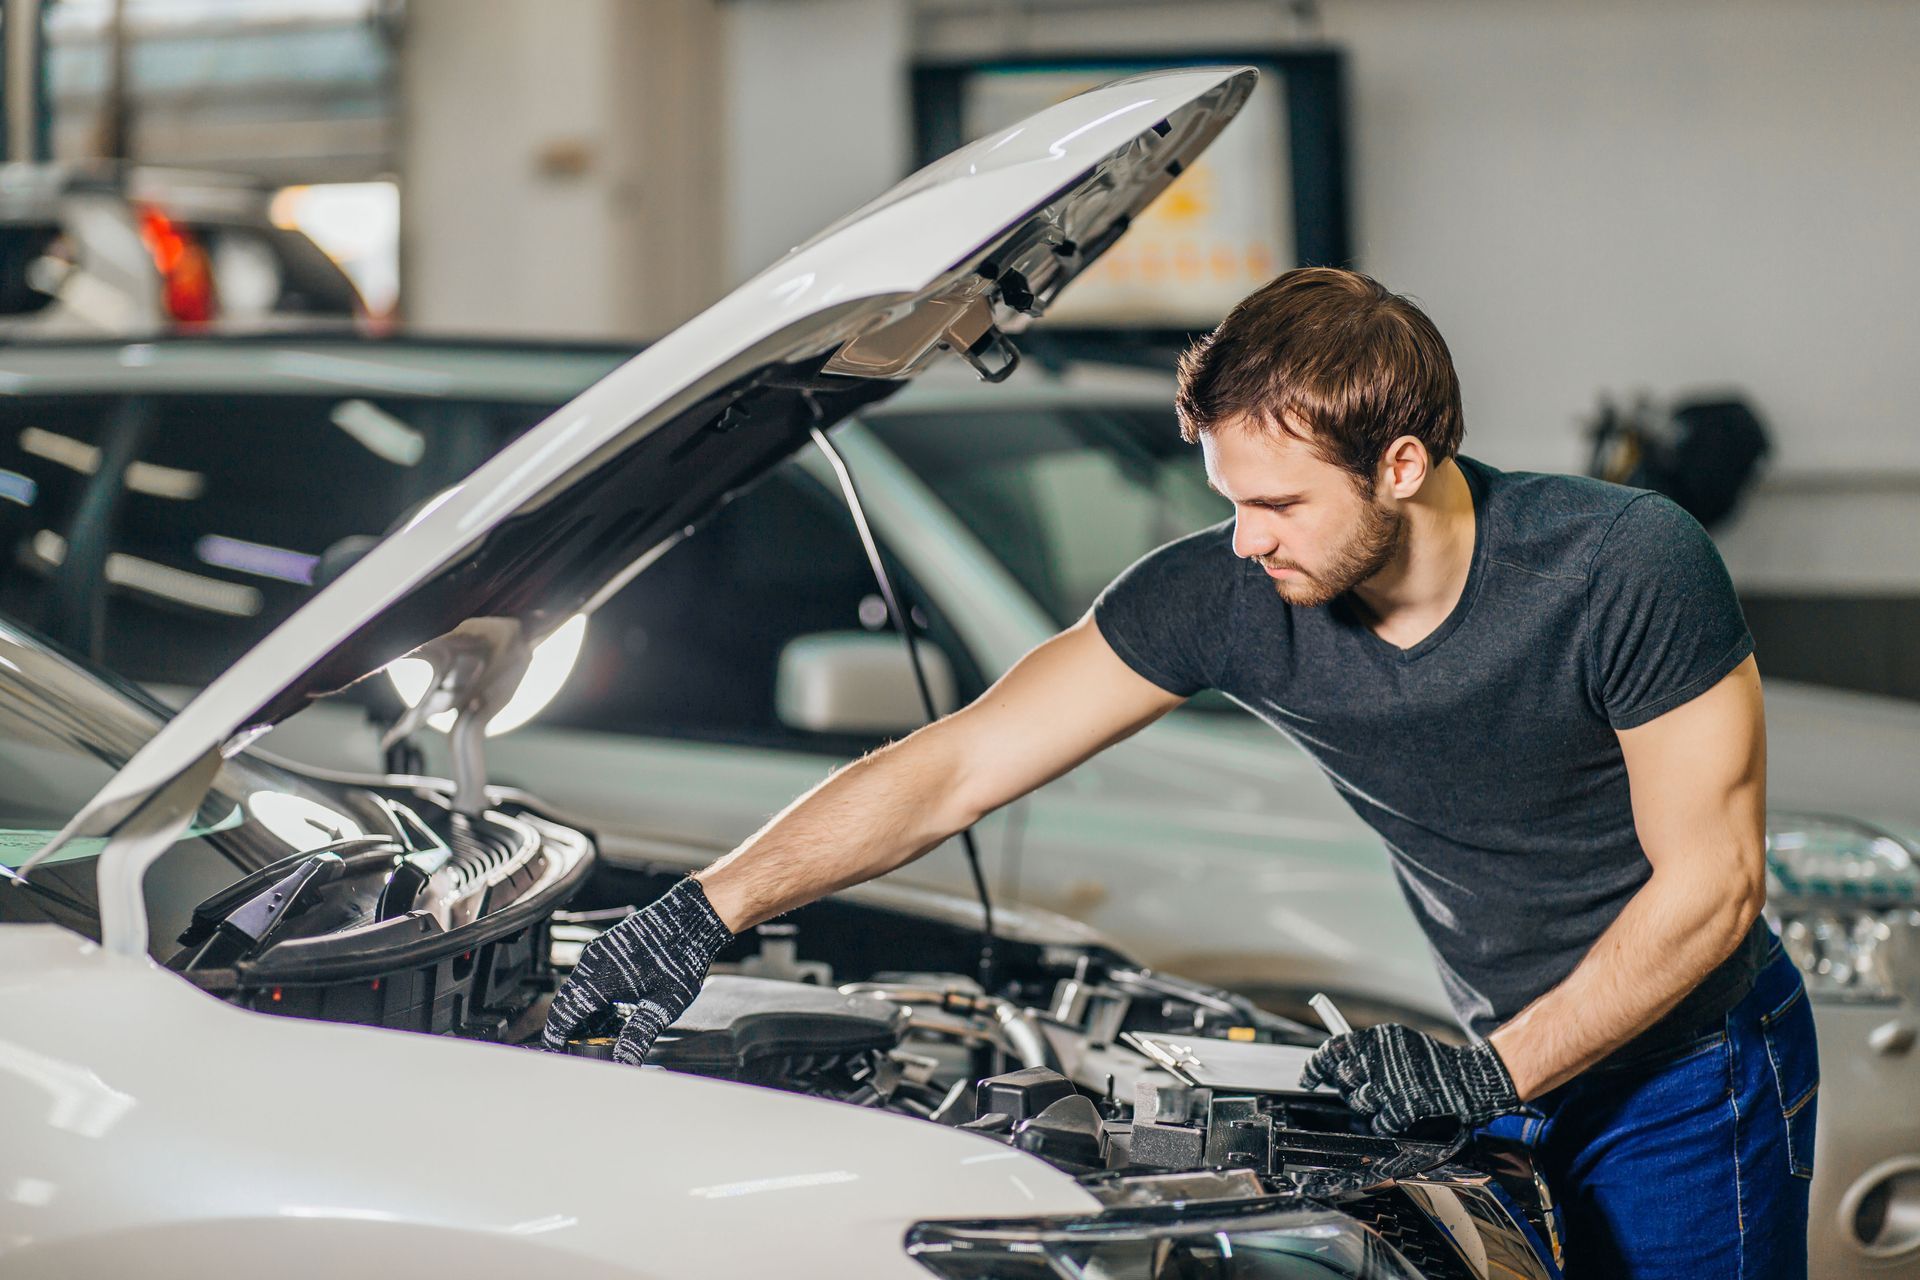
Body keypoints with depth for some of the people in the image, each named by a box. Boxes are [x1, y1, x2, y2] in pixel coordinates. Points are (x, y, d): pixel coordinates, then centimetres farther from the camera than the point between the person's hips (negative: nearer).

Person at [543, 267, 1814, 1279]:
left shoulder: (1630, 566, -25)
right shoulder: (1224, 599, -15)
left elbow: (1712, 884, -20)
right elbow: (955, 767, -14)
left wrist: (1496, 1072, -25)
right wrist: (707, 910, -23)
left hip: (1688, 1073, -4)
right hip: (1508, 1063, 4)